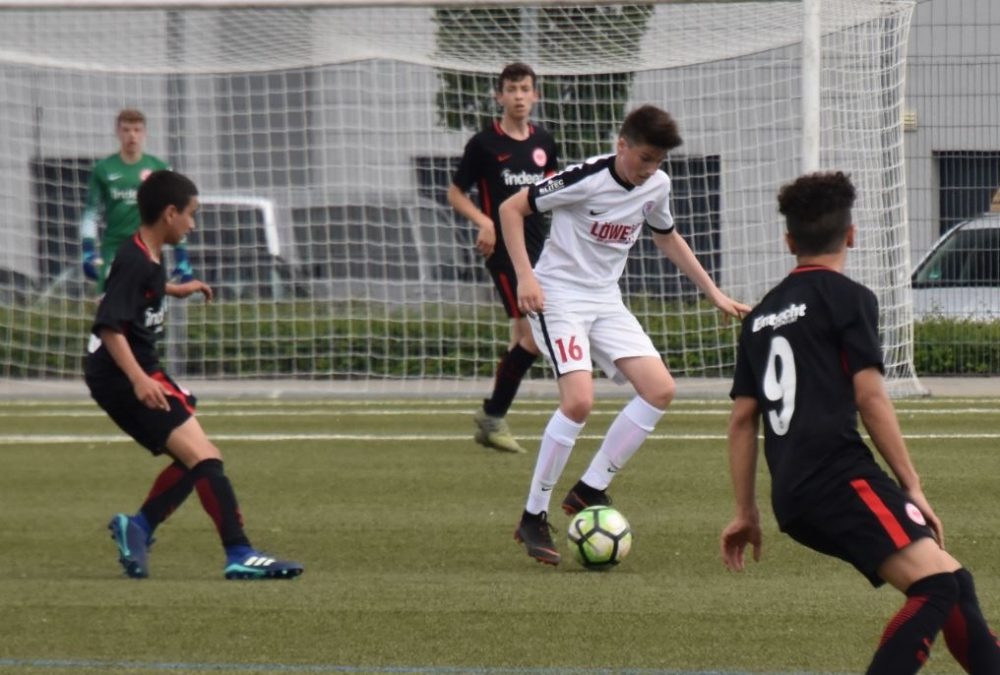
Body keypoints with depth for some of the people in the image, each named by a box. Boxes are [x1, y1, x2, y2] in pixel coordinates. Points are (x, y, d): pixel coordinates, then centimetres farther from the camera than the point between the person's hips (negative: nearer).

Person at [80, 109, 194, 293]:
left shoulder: (159, 169, 5)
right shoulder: (103, 169, 5)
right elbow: (91, 215, 7)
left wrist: (181, 257, 5)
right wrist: (88, 253, -3)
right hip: (113, 249, 0)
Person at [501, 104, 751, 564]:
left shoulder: (658, 186, 2)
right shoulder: (588, 179, -18)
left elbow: (666, 237, 23)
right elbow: (511, 208, -12)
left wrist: (714, 293, 21)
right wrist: (525, 277, -21)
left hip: (606, 301, 7)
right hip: (558, 297, -7)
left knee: (660, 389, -8)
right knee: (579, 400, -24)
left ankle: (590, 491, 1)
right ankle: (533, 518, -12)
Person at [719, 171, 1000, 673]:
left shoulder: (762, 316, 23)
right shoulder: (848, 298, 2)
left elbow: (742, 419, 23)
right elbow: (870, 397, -6)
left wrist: (746, 513, 27)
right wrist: (912, 487, -4)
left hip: (794, 499, 8)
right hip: (839, 476, -8)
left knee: (951, 579, 13)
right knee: (938, 584, -20)